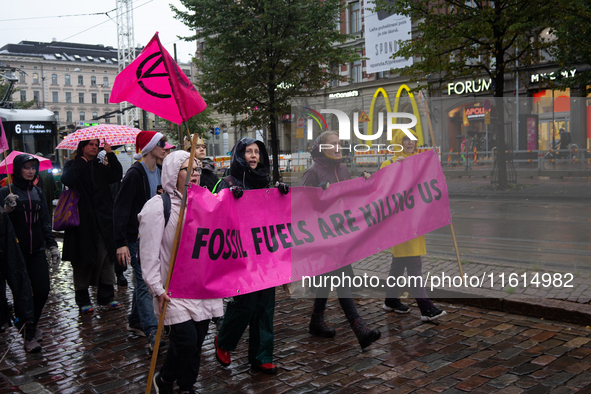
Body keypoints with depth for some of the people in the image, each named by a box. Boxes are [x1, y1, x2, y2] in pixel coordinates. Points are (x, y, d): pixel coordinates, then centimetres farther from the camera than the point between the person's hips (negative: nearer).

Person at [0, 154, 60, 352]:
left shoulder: (38, 192, 12)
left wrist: (52, 246, 10)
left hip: (37, 250, 4)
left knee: (42, 291, -1)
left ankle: (32, 327, 23)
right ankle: (29, 335, 13)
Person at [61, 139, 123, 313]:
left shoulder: (101, 168, 16)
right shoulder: (73, 166, 5)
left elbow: (117, 175, -3)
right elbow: (67, 180, -17)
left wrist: (110, 153, -5)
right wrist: (81, 161, -7)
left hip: (103, 221, 3)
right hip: (82, 222, -3)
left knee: (106, 259, 3)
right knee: (82, 261, 3)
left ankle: (106, 296, 13)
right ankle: (83, 300, 13)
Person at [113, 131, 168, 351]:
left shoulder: (159, 172, 11)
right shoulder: (135, 174, -14)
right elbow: (121, 208, -17)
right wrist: (120, 242, -22)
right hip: (138, 238, -8)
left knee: (143, 280, 17)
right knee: (145, 283, -9)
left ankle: (135, 322, 31)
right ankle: (153, 333, -9)